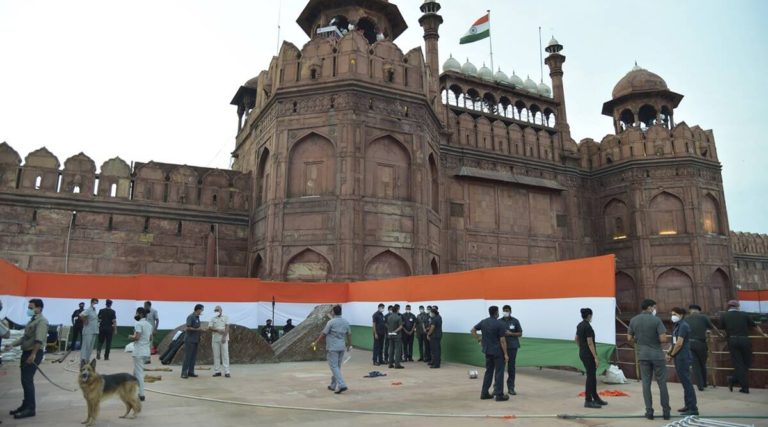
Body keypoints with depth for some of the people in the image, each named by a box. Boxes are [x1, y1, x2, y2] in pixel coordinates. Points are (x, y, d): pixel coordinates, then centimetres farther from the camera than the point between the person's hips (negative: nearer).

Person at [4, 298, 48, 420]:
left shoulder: (42, 321, -14)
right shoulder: (32, 320, 18)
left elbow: (39, 340, -24)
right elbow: (25, 337, 23)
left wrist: (33, 354, -30)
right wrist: (12, 345, 12)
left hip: (34, 353, -10)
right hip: (26, 352, 10)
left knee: (27, 380, -11)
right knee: (25, 380, 15)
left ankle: (30, 408, -7)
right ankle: (26, 405, 25)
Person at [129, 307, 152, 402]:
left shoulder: (138, 324, -14)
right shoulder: (149, 325, 13)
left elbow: (137, 337, -22)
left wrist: (130, 337, -2)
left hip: (139, 351, -9)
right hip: (146, 350, 9)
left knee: (139, 373, -4)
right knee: (136, 372, 19)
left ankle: (141, 395, -4)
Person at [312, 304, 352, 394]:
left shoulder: (331, 322, -12)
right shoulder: (346, 322, 4)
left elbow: (323, 333, -7)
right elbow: (349, 334, 11)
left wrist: (316, 342, 5)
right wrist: (349, 345, 23)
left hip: (332, 347, -6)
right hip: (342, 347, 6)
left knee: (334, 367, -4)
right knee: (337, 367, 16)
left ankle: (341, 385, -15)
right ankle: (333, 385, 25)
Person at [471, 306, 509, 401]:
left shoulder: (483, 322, 4)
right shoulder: (500, 324, -14)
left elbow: (472, 331, 9)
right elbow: (502, 341, -15)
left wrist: (478, 339, 15)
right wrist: (505, 354, -10)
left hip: (487, 351, 6)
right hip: (497, 352, -6)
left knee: (488, 371, 14)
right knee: (499, 372, 1)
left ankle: (484, 393, 16)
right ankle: (499, 395, 4)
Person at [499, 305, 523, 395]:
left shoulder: (515, 321, 2)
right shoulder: (499, 322, 3)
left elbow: (520, 333, 3)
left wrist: (511, 333, -11)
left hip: (512, 347, 0)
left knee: (511, 367, 3)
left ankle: (511, 388, 11)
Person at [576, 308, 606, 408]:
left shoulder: (580, 325, 9)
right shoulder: (588, 327, -19)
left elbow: (577, 339, 19)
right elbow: (590, 343, -21)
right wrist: (596, 357, -20)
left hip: (582, 354, 9)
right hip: (589, 355, -9)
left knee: (592, 375, 17)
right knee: (590, 377, -2)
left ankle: (596, 398, 27)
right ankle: (588, 401, 3)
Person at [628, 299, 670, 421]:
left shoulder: (633, 320, 1)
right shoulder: (656, 320, -11)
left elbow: (629, 339, 4)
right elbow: (663, 339, -17)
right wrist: (666, 340, 6)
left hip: (643, 355, 3)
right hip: (657, 355, -3)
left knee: (646, 383, 6)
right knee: (662, 383, 7)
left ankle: (649, 411, 7)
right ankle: (666, 411, 13)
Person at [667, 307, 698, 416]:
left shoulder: (683, 326, -15)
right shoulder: (678, 325, 14)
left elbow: (679, 343, -20)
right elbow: (674, 342, 16)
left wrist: (672, 355, -9)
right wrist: (669, 353, 5)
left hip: (683, 358, -10)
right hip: (679, 358, 10)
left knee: (686, 382, -5)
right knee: (684, 382, 16)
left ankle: (693, 409, 0)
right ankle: (688, 405, 25)